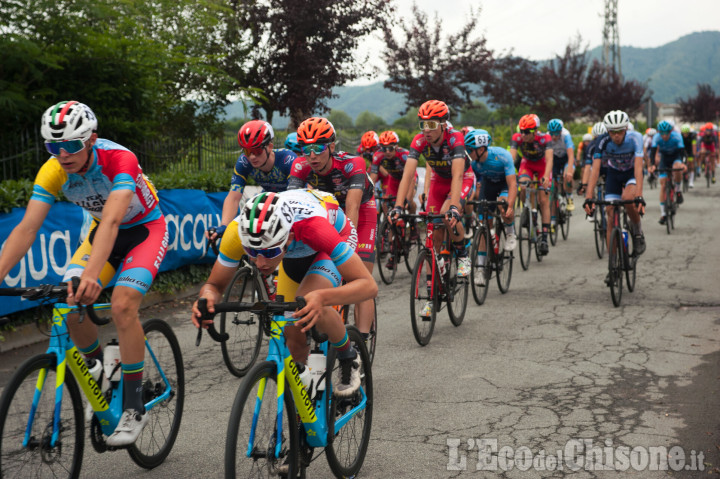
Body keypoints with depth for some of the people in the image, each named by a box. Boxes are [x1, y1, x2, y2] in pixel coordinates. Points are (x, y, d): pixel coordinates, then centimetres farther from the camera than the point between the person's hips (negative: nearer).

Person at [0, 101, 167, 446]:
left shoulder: (119, 160, -34)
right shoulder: (52, 172, -19)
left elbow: (112, 221, -47)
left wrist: (91, 274, -62)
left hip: (145, 229, -5)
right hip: (102, 230, 5)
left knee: (122, 304, -26)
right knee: (70, 304, -14)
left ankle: (134, 408, -13)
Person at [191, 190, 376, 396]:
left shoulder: (311, 226, -46)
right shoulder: (239, 230, -36)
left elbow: (369, 285, -46)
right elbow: (215, 285, -21)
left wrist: (322, 297, -64)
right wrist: (207, 296, -45)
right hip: (296, 252, 4)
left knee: (310, 308, -32)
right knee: (295, 344, 1)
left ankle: (348, 359, -4)